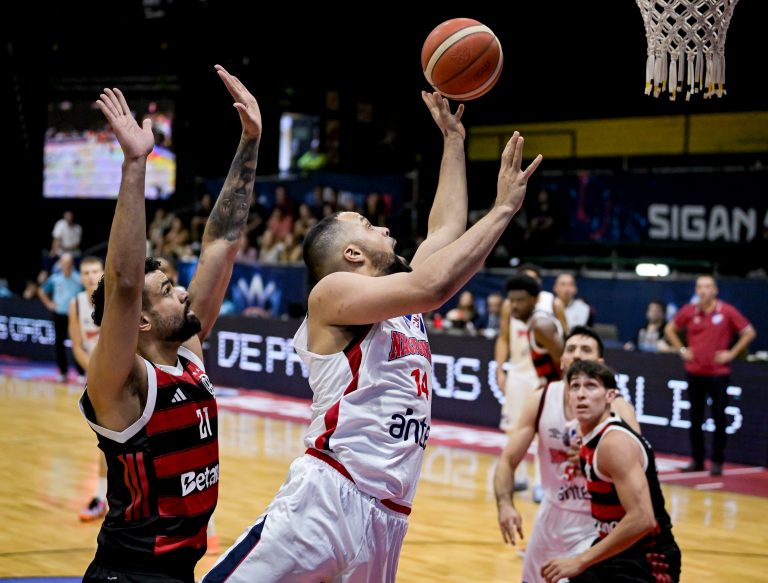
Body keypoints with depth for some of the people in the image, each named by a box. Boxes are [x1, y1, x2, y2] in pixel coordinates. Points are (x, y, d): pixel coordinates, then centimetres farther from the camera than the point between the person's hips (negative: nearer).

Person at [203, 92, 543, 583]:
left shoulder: (405, 305, 22)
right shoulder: (333, 292, -2)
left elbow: (445, 231, 30)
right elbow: (433, 286, -16)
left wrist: (454, 139, 33)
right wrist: (504, 208, -10)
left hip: (389, 517, 8)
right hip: (328, 499, -8)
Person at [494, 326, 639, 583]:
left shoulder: (617, 409, -18)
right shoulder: (541, 400, -8)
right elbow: (508, 461, -5)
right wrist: (505, 505, -21)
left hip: (597, 523, -5)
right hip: (553, 514, 5)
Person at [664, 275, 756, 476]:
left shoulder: (727, 311, -7)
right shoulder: (688, 311, 1)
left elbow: (749, 332, 0)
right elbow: (670, 329, 17)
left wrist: (732, 353, -6)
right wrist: (681, 350, 6)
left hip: (719, 373, -3)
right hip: (694, 372, 3)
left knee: (719, 419, 0)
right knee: (695, 418, 9)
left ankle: (717, 462, 8)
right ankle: (696, 460, 18)